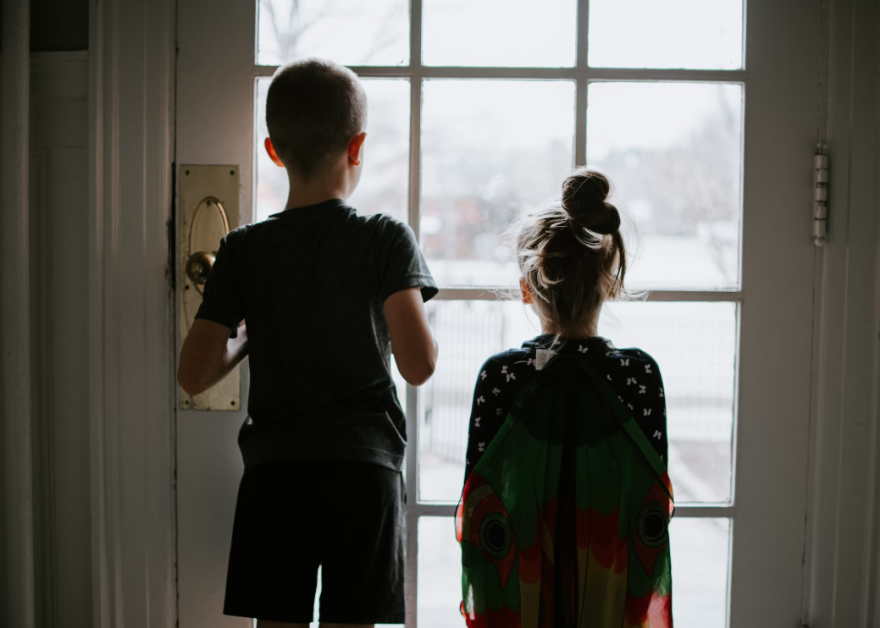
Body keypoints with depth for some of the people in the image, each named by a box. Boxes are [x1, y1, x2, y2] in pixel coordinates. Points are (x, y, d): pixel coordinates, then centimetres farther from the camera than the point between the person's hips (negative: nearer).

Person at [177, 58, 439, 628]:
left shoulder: (244, 249, 2)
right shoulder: (386, 239, -4)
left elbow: (194, 376, -1)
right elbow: (419, 365, -13)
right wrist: (413, 306, 7)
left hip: (273, 472, 2)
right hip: (365, 471, -2)